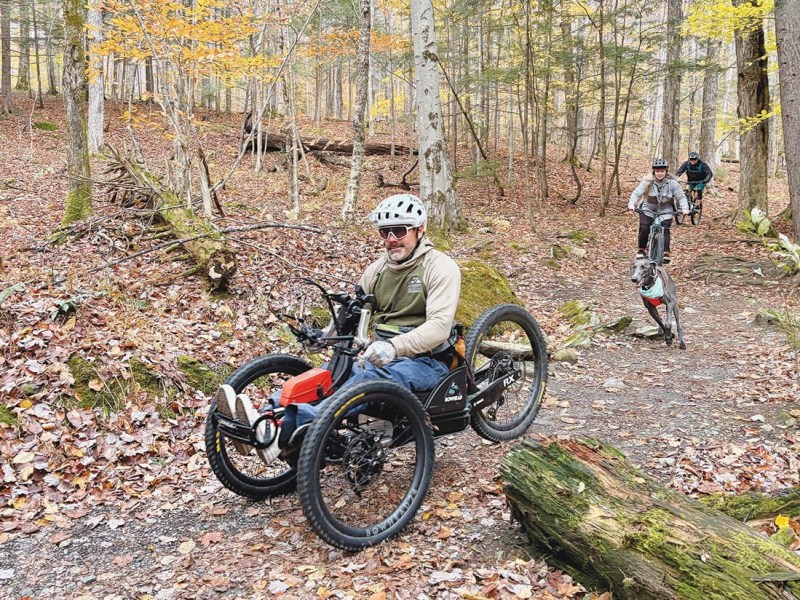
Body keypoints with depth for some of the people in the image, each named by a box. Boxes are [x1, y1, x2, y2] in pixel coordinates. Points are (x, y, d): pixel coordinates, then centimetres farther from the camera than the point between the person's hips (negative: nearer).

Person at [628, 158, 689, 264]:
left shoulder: (672, 183, -11)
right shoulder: (647, 181, -15)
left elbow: (681, 197, -9)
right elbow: (637, 193, -20)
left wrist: (684, 208, -26)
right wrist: (631, 204, -38)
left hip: (665, 211, 1)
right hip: (648, 209, 0)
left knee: (665, 230, -17)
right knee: (644, 228, -17)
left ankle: (666, 253, -13)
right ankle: (642, 250, 2)